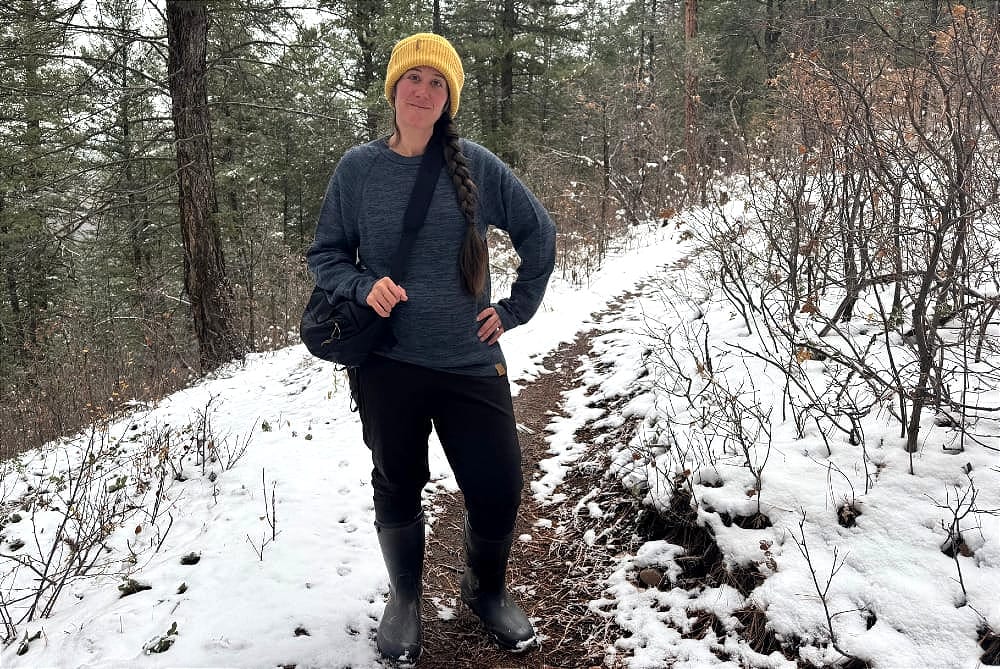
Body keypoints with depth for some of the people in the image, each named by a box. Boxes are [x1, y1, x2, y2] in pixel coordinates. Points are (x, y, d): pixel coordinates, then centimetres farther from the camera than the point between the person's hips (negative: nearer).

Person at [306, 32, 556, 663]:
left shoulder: (476, 165, -2)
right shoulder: (358, 169, -1)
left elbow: (539, 233, 7)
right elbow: (326, 254, 6)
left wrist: (516, 309, 3)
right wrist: (364, 287, -14)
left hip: (471, 363, 0)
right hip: (388, 366, 0)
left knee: (500, 491, 4)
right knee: (398, 490, 14)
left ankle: (488, 592, 35)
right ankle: (405, 600, 40)